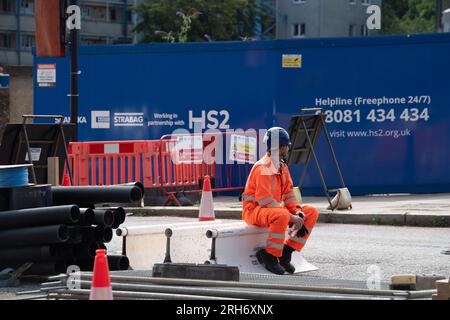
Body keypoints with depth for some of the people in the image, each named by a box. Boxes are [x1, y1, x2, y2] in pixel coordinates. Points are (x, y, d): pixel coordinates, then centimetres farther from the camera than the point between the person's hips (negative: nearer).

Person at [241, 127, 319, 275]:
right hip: (254, 210, -9)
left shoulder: (282, 167, 11)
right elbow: (265, 201, -26)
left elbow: (288, 195, 10)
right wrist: (292, 217, -27)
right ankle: (270, 256, -23)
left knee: (312, 212, -2)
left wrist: (298, 214, -10)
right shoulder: (263, 167, -19)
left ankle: (286, 252, -4)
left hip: (273, 208, 9)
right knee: (282, 216, -40)